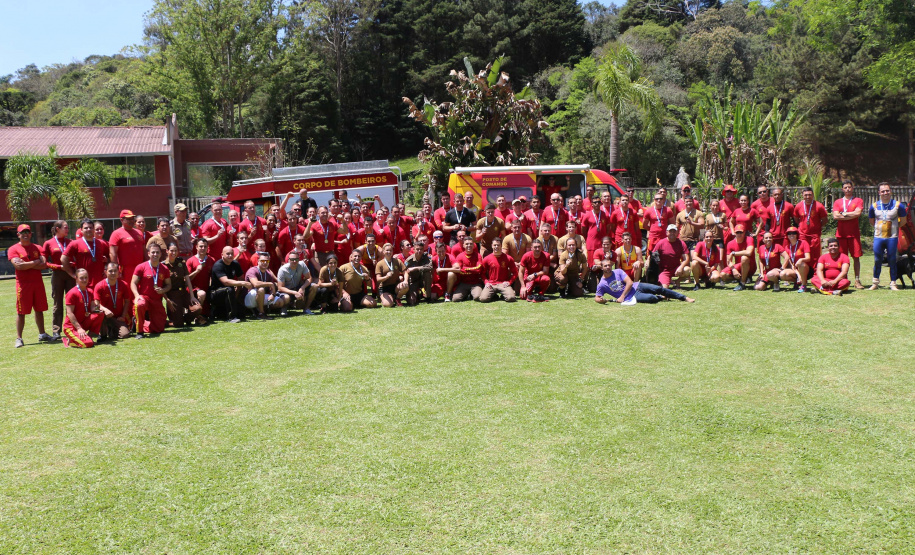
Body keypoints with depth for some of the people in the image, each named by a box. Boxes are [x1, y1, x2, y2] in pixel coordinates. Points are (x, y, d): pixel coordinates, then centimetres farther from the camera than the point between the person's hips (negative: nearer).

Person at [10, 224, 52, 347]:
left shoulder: (37, 248, 10)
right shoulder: (13, 249, -1)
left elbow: (44, 265, -3)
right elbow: (18, 265, -15)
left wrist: (27, 265, -12)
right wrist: (35, 262, -8)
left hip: (38, 283, 4)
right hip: (23, 284, -4)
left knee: (39, 309, 11)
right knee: (21, 312, -1)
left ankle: (42, 334, 21)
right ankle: (19, 338, 5)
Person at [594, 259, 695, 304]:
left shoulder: (618, 272, -1)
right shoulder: (602, 284, -6)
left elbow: (630, 283, -8)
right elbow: (596, 298, -2)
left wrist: (622, 297, -18)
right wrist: (600, 300, -29)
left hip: (637, 286, 3)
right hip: (631, 297, -3)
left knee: (658, 289, -11)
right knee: (651, 298, -27)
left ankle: (684, 298, 4)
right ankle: (661, 298, 10)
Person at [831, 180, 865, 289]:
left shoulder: (858, 201, 8)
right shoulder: (837, 202, 11)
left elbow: (858, 213, -10)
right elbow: (835, 216, -4)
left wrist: (844, 214, -3)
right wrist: (851, 215, -6)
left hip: (854, 234, -1)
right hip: (841, 234, 1)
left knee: (856, 257, -2)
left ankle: (857, 280, 1)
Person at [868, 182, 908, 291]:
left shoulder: (898, 205, -2)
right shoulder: (874, 206, 4)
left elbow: (903, 221, 6)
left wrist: (893, 227, 2)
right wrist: (879, 228, 6)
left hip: (892, 237, -2)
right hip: (878, 237, 2)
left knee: (892, 261, 3)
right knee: (877, 261, 5)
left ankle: (893, 284, 10)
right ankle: (875, 283, 15)